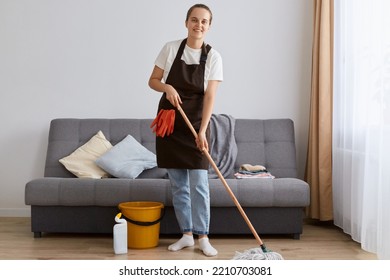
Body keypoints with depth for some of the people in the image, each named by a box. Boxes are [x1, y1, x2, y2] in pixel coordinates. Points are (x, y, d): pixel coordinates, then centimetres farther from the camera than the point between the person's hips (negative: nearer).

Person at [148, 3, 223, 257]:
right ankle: (187, 235, 18)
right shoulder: (171, 48, 0)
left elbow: (210, 96, -11)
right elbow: (153, 81, 6)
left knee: (199, 183, -5)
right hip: (170, 121, 2)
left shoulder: (213, 57, -5)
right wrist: (167, 88, -17)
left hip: (196, 123, -2)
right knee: (178, 184, 7)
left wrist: (203, 131, -20)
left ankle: (203, 238, 5)